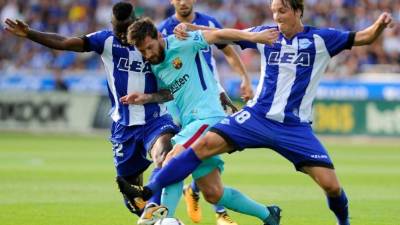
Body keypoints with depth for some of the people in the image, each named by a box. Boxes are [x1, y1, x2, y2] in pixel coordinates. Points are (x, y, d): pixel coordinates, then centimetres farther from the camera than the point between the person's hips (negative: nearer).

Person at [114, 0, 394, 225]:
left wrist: (379, 25, -26)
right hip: (258, 116, 2)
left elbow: (363, 37, -5)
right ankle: (150, 192, -13)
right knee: (207, 144, -16)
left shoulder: (321, 39, -3)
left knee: (330, 183, -12)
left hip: (295, 127, -2)